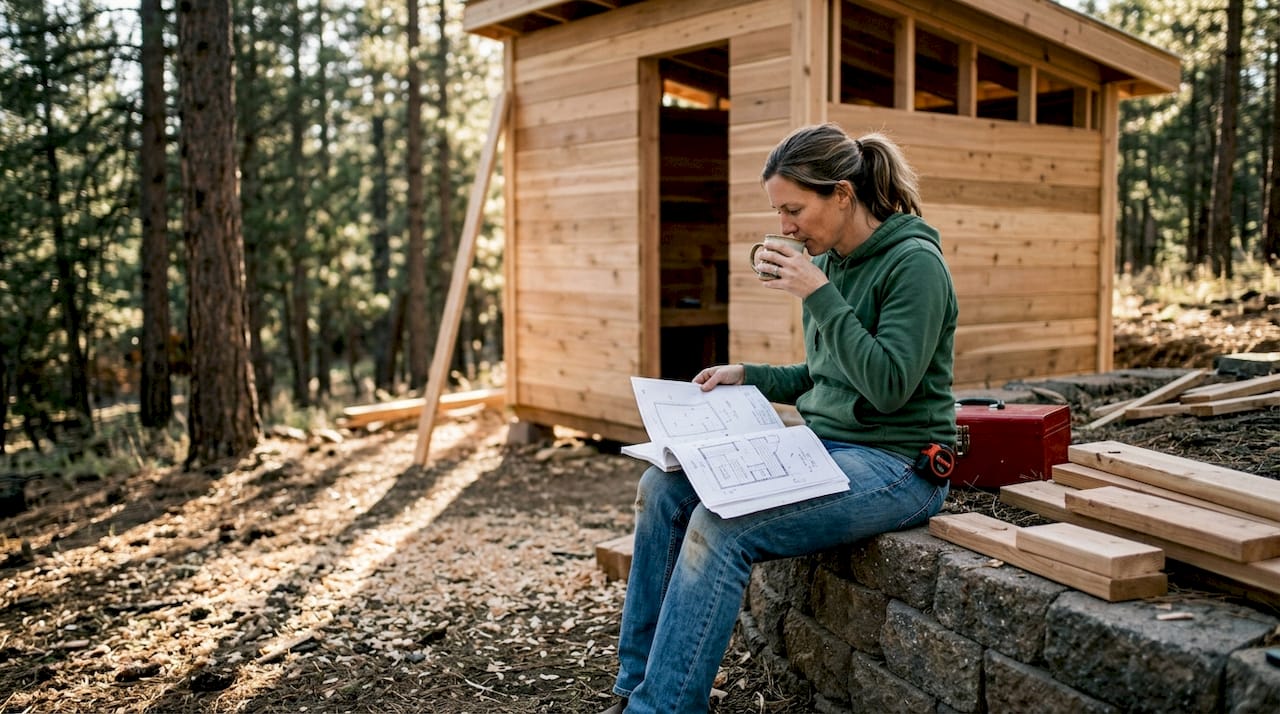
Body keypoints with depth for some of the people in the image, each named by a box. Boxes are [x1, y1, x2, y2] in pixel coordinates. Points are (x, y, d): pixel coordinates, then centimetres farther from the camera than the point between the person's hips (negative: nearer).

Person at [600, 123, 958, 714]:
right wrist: (747, 376, 6)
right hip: (825, 448, 9)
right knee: (663, 487, -6)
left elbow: (888, 386, -21)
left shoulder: (914, 263, -13)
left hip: (896, 465, -8)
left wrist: (819, 296, -21)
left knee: (721, 527, -28)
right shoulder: (826, 263, 10)